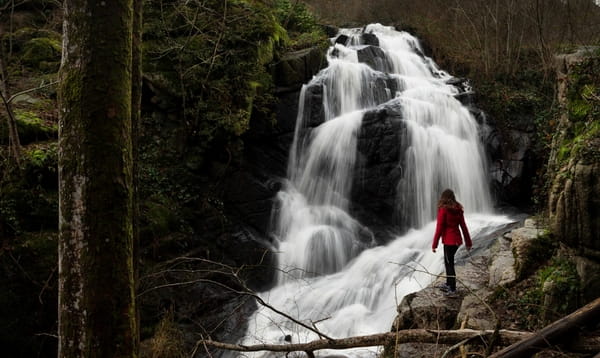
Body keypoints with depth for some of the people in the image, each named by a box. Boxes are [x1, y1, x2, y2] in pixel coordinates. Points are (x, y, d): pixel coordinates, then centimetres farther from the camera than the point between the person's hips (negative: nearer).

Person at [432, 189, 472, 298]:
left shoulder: (443, 210, -13)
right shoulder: (458, 210, 6)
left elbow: (439, 228, -15)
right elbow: (463, 226, 9)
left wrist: (434, 244, -11)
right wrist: (468, 242, 15)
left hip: (448, 240, -7)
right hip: (457, 239, 7)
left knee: (449, 264, -1)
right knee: (448, 261, 21)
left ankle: (453, 291, 1)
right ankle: (448, 284, 32)